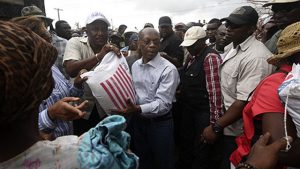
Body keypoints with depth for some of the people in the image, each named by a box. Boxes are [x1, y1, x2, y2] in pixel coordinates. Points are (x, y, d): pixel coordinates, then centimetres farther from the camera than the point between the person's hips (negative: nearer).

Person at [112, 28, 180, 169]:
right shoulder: (135, 65, 3)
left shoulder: (168, 69, -18)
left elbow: (163, 103, -24)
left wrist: (138, 109, -37)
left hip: (160, 124, -5)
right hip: (138, 121, 6)